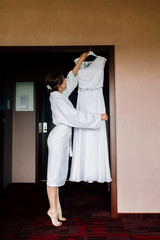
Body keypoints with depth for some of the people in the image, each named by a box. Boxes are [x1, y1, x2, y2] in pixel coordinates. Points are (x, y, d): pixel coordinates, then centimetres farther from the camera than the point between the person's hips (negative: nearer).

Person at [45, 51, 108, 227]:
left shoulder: (59, 95, 12)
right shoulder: (59, 99, -16)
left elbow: (72, 78, 25)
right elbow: (76, 117, -19)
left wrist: (81, 60, 29)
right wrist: (99, 117, -11)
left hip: (62, 136, 10)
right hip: (59, 136, -10)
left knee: (58, 173, 12)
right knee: (55, 172, -3)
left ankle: (56, 208, 22)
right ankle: (53, 209, 8)